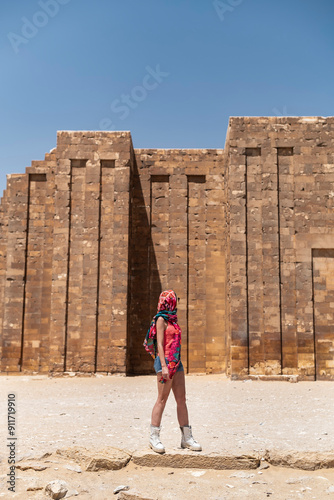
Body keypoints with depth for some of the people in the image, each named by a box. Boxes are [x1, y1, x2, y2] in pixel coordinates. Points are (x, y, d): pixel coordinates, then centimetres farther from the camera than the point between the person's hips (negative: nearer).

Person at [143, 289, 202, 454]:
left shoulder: (172, 319, 18)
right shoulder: (161, 319, -6)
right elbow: (160, 344, -13)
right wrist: (164, 366, -20)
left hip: (176, 361, 8)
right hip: (165, 360, -8)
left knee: (181, 399, 6)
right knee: (162, 399, -5)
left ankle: (186, 437, 11)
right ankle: (154, 437, 3)